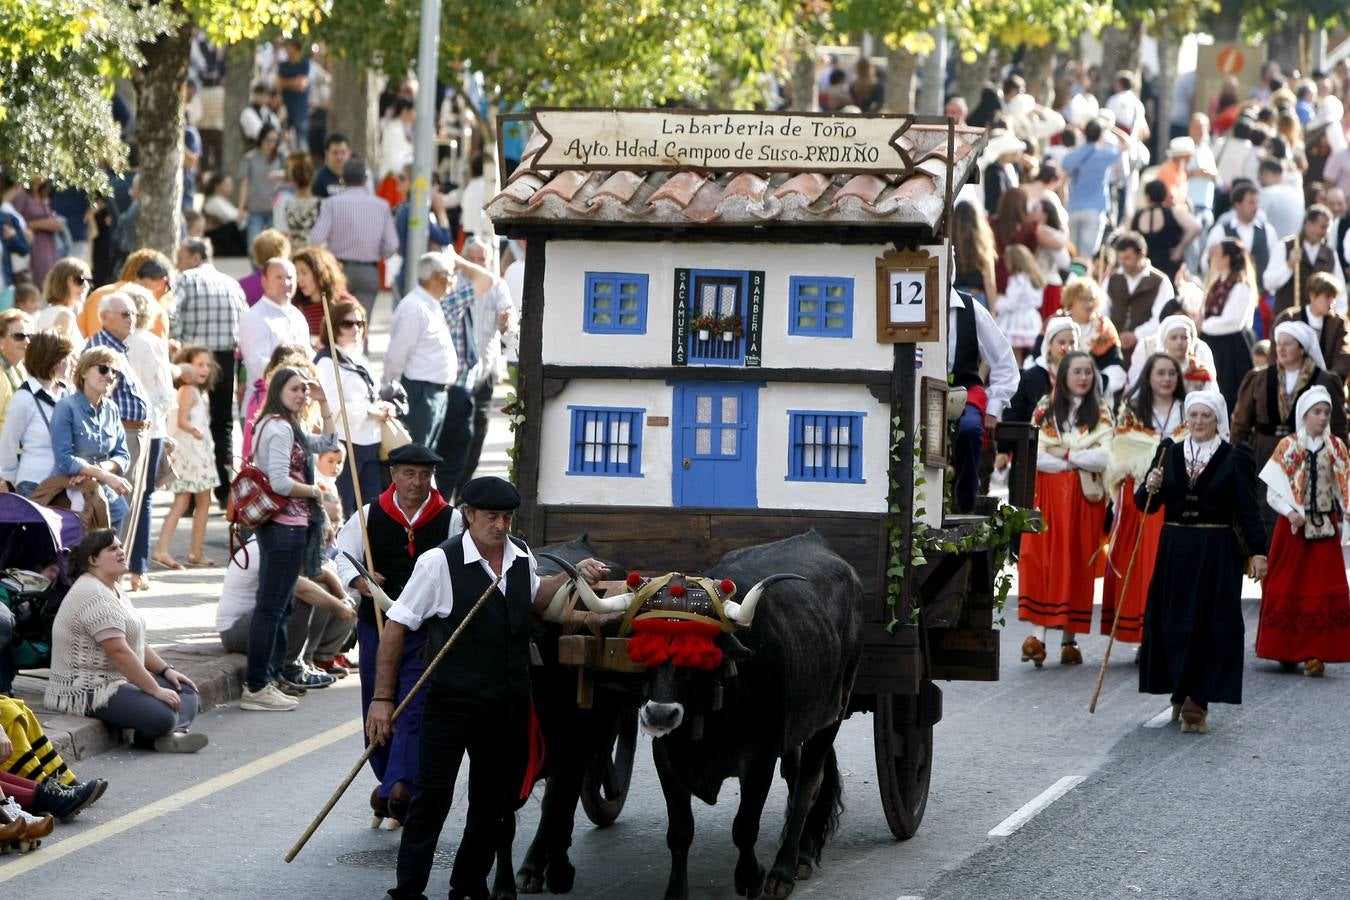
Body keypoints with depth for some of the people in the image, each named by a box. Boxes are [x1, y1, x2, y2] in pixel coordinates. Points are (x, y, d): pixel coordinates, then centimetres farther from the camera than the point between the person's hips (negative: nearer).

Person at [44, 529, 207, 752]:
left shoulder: (112, 590, 16)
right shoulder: (93, 596, -19)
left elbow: (136, 642, 22)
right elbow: (119, 652, -24)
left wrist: (166, 670, 9)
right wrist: (156, 690, -23)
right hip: (87, 692, -12)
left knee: (186, 692, 3)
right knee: (162, 715, -30)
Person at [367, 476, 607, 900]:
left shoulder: (521, 557, 5)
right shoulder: (439, 562, -12)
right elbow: (396, 627, -9)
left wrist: (573, 577, 11)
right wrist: (382, 698, -11)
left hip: (508, 703, 6)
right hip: (452, 701, -6)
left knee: (494, 800, 13)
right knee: (433, 796, -8)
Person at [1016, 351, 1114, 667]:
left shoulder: (1100, 414, 8)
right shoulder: (1044, 410, 8)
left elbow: (1103, 458, -6)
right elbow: (1035, 455, -5)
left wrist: (1064, 454, -8)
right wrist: (1080, 460, -9)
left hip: (1084, 499, 0)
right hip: (1046, 496, 0)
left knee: (1077, 564, 0)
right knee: (1041, 561, -10)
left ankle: (1070, 638, 4)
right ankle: (1038, 633, -15)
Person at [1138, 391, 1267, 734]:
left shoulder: (1235, 458, -2)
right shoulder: (1170, 455, 7)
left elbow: (1248, 509, -4)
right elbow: (1146, 506, 7)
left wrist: (1257, 551, -11)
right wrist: (1150, 489, -14)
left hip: (1217, 554, -3)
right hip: (1175, 551, 3)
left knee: (1210, 627, -4)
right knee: (1171, 624, 5)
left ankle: (1197, 702, -1)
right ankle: (1181, 695, 19)